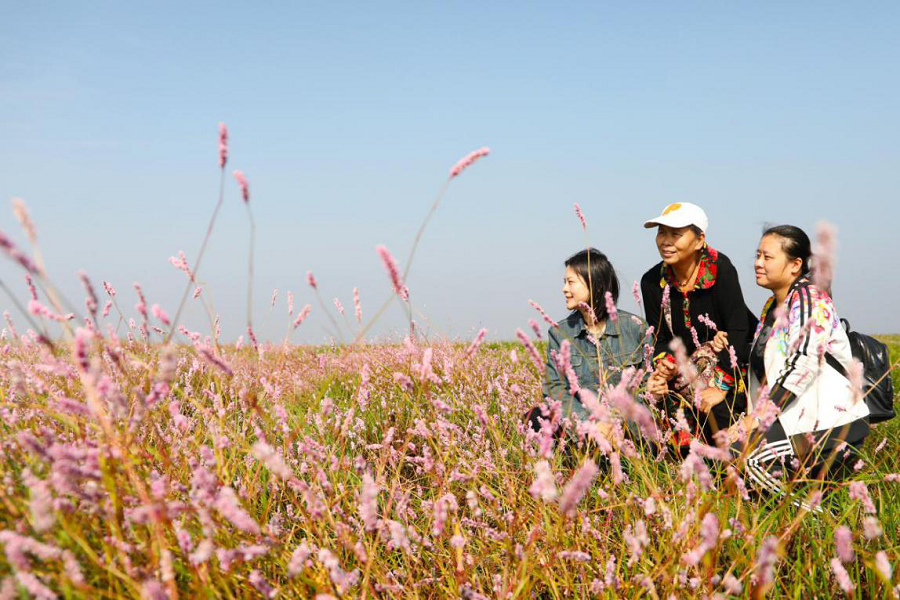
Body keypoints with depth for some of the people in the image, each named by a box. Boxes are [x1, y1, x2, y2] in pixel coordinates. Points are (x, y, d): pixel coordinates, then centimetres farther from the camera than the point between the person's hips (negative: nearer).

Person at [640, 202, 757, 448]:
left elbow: (738, 330, -18)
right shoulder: (653, 281, -2)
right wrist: (663, 369, -18)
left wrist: (721, 387, -24)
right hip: (687, 369, 4)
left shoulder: (719, 268, -15)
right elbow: (661, 340, 3)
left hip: (732, 364, -4)